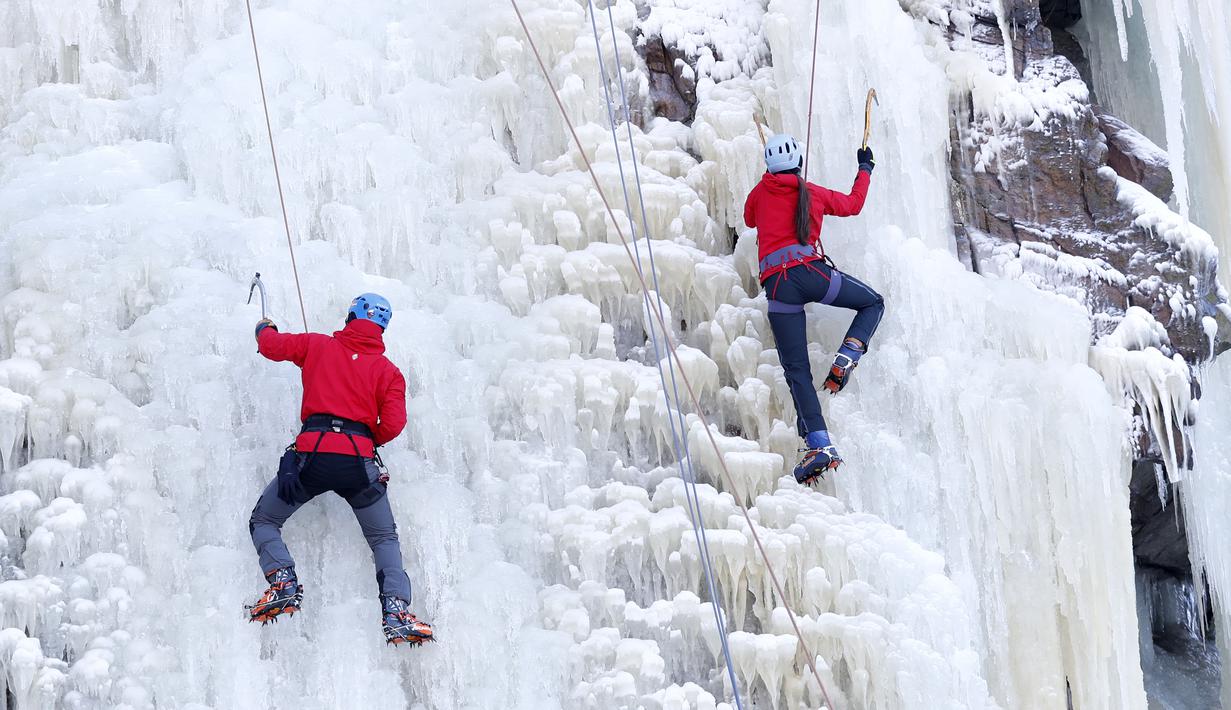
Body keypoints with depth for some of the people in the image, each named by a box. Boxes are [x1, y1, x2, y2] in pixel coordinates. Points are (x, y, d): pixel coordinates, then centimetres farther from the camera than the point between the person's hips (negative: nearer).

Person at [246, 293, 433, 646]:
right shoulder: (388, 371, 12)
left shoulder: (318, 345, 13)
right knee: (385, 539, 15)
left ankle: (283, 581, -9)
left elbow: (272, 345, 17)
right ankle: (397, 612, -8)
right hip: (359, 460, 1)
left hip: (312, 453, -1)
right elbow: (393, 424, 1)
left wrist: (264, 329, 40)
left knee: (263, 522, 18)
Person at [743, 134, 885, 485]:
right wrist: (865, 169, 50)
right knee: (873, 303, 24)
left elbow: (750, 219, 40)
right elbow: (853, 204, 33)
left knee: (796, 370, -2)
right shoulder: (814, 193, 15)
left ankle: (818, 444, -18)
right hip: (812, 271, -1)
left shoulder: (761, 192, 17)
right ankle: (847, 357, -3)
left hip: (776, 283, 1)